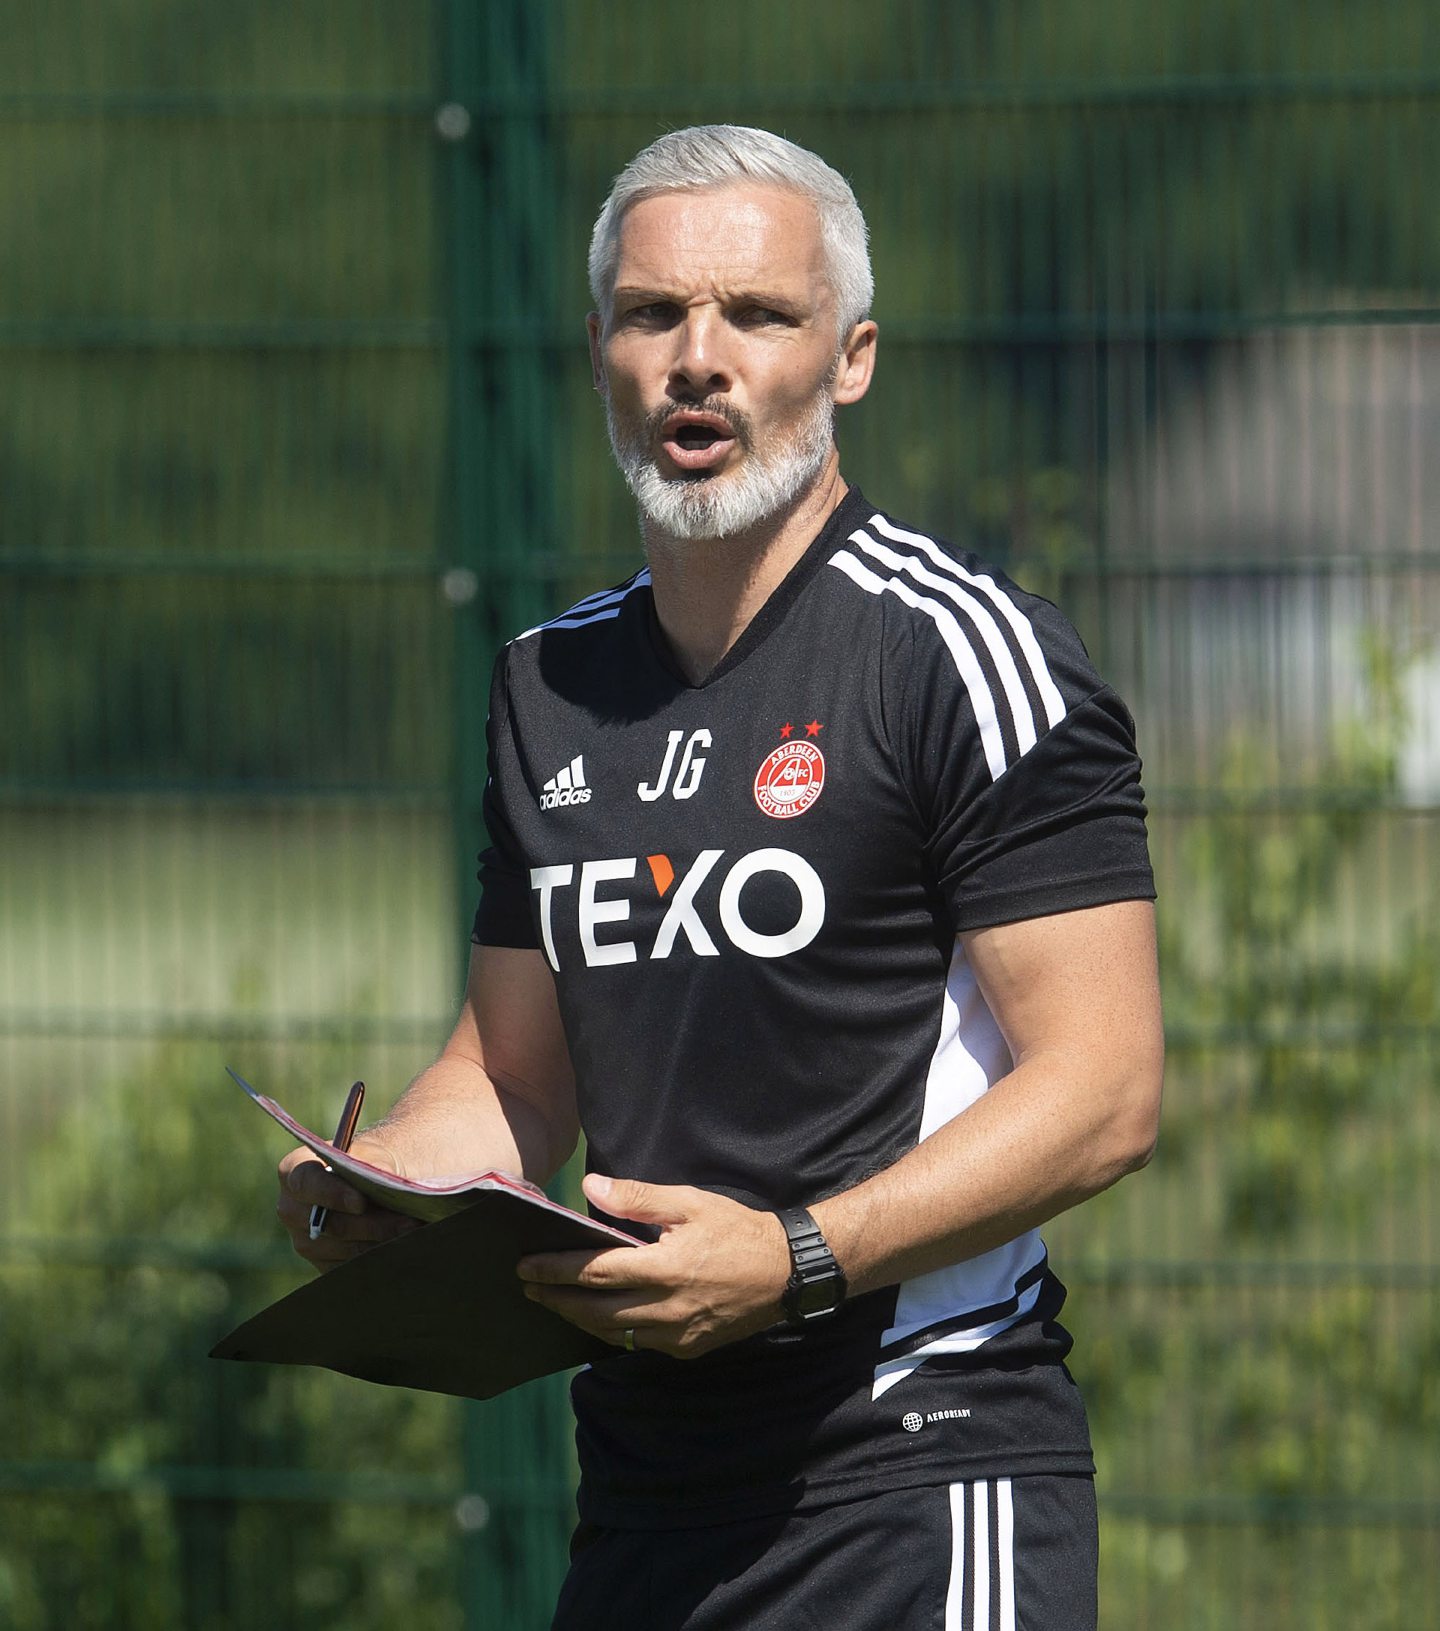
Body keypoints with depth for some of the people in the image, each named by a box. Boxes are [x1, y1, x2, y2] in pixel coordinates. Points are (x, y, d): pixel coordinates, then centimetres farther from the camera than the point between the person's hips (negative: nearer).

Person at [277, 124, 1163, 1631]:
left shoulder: (956, 646, -7)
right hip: (643, 1485, 6)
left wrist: (797, 1260, -23)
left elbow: (1104, 1093, -13)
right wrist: (369, 1183, 0)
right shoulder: (552, 684, 15)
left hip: (920, 1470, -6)